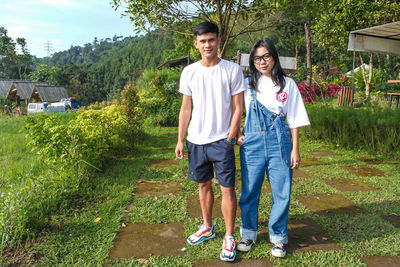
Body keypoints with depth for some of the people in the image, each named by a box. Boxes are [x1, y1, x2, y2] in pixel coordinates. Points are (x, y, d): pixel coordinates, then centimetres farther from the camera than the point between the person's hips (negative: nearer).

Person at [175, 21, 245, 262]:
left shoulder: (233, 70, -5)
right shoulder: (189, 72, 4)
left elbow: (238, 107, -4)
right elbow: (186, 108, 8)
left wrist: (231, 138, -9)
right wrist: (180, 139, 5)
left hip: (222, 140, -3)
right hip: (196, 140, 4)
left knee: (228, 188, 1)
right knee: (204, 185, 16)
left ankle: (229, 237, 17)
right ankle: (208, 227, 36)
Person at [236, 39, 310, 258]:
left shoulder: (288, 84, 4)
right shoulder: (248, 84, 6)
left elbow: (294, 120, 4)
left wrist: (295, 149, 0)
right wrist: (237, 135, 0)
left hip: (279, 143, 0)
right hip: (252, 143, 1)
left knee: (281, 192, 4)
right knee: (249, 191, 7)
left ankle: (278, 237, 24)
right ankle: (248, 234, 27)